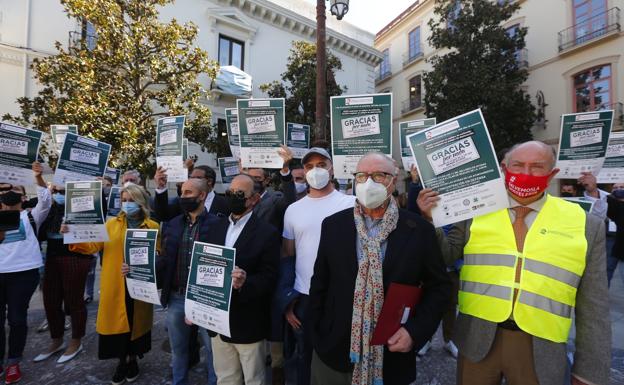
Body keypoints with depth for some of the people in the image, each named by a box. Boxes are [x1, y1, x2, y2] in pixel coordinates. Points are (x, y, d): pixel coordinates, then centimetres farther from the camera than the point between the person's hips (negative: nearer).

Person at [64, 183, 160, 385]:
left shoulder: (152, 226, -2)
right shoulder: (111, 223, 5)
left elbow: (158, 255, -4)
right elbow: (93, 245, -6)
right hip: (115, 286, 2)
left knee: (136, 322, 10)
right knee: (117, 322, 8)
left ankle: (132, 360, 35)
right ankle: (122, 362, 31)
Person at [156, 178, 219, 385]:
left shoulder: (216, 224, -11)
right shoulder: (172, 225, 5)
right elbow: (164, 260, 7)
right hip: (176, 298, 5)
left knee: (213, 349, 15)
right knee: (178, 350, 24)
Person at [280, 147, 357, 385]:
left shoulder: (351, 204, -7)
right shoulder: (293, 209, 3)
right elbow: (287, 255, 8)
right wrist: (287, 300, 8)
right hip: (303, 297, 3)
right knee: (305, 356, 21)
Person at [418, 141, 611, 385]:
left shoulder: (586, 225, -2)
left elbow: (593, 307, 2)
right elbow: (446, 256, 2)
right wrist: (430, 221, -13)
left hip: (540, 349, 0)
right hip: (477, 339, 0)